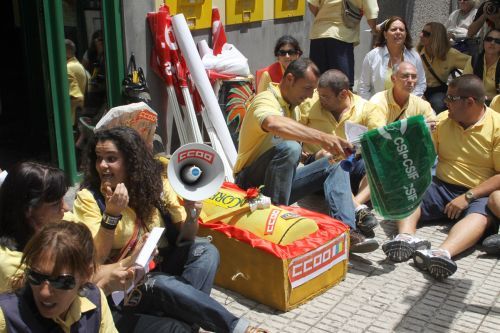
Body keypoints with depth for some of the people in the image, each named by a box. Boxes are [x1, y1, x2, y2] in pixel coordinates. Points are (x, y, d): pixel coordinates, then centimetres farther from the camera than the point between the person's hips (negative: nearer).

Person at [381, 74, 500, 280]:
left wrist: (468, 197, -19)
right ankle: (407, 238, -48)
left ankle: (442, 254, -61)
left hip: (478, 195, -4)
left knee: (481, 216, -36)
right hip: (442, 188, 4)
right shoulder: (442, 120, 8)